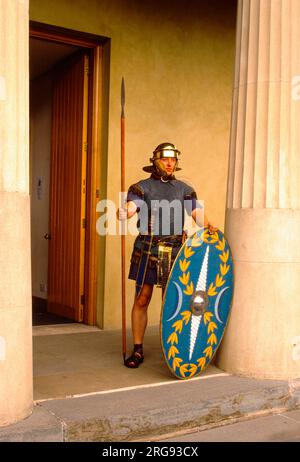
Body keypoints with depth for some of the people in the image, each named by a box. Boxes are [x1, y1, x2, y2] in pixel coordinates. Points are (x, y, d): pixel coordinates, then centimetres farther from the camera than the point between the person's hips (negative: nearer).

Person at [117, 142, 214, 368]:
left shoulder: (184, 189, 12)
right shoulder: (142, 187, 5)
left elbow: (198, 213, 0)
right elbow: (131, 206, -13)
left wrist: (208, 225, -22)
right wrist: (123, 213, -37)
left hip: (175, 251, 2)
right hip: (147, 249, -1)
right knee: (142, 300, 2)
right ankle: (137, 351, 13)